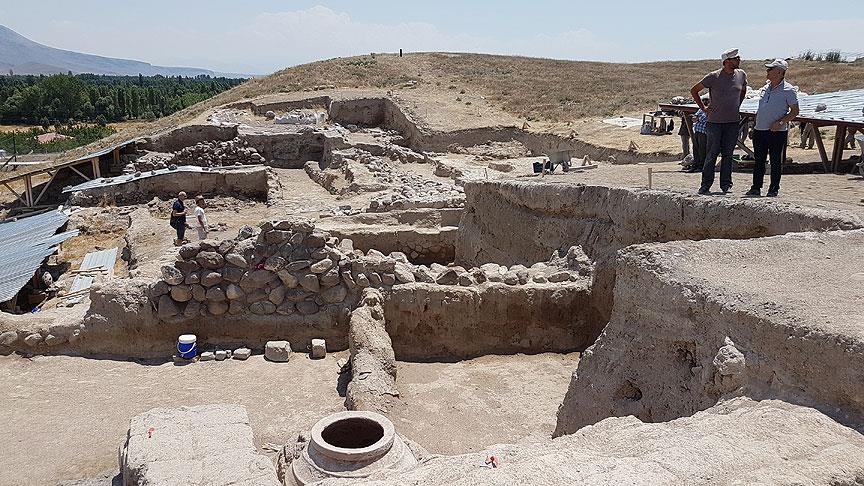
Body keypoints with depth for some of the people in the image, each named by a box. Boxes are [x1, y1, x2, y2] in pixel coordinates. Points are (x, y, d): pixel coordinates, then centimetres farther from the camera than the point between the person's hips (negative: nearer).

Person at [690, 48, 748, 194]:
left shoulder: (741, 75, 6)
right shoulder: (713, 77, -8)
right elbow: (694, 90, 2)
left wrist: (737, 106, 16)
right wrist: (703, 108, -1)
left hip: (733, 122, 3)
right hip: (715, 122, -3)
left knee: (728, 155, 6)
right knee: (712, 154, -1)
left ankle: (726, 185, 12)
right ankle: (705, 185, 6)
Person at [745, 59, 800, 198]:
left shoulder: (788, 90, -7)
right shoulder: (766, 88, 13)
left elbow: (795, 111, -7)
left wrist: (781, 122, -19)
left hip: (777, 133, -6)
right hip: (760, 130, 6)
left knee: (776, 162, 2)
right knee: (759, 160, 9)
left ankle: (774, 189, 10)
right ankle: (756, 188, 14)